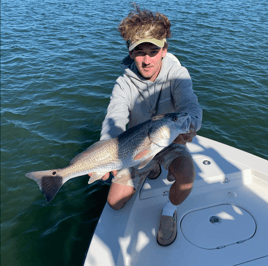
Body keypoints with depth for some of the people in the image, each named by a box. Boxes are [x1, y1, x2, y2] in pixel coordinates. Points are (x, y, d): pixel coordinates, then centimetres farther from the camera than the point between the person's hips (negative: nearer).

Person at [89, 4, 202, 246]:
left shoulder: (177, 74, -16)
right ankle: (152, 168, 24)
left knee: (186, 173, -34)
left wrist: (188, 126, -57)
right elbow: (114, 119, -29)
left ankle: (170, 211, 1)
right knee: (115, 202, 0)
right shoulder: (124, 84, -15)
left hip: (170, 142, -1)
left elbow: (191, 106, -31)